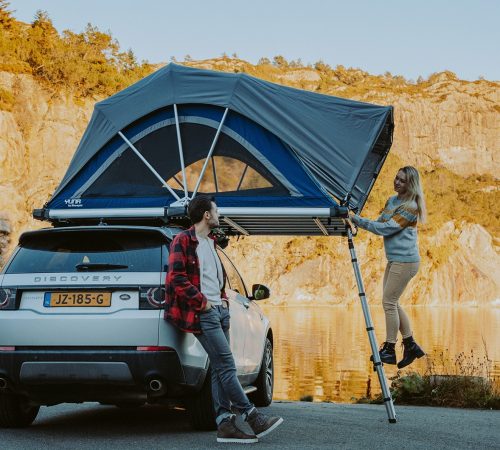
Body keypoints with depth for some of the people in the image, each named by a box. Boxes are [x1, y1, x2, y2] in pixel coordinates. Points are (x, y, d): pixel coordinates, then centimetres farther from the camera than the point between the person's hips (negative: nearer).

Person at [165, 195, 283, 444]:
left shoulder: (210, 242, 20)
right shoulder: (183, 241, -6)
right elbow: (177, 278, -15)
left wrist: (223, 299, 12)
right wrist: (202, 302, -14)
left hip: (219, 309, 9)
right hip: (204, 313, -9)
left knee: (219, 369, 4)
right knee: (226, 365, -10)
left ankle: (224, 423, 3)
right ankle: (253, 418, -9)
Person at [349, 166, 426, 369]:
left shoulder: (410, 207, -14)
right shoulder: (392, 201, 14)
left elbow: (386, 228, -20)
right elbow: (379, 223, 13)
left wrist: (357, 219, -19)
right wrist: (357, 221, -3)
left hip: (405, 260, -9)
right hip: (394, 259, 9)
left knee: (389, 302, -6)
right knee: (392, 303, 11)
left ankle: (389, 350, 2)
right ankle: (410, 346, 19)